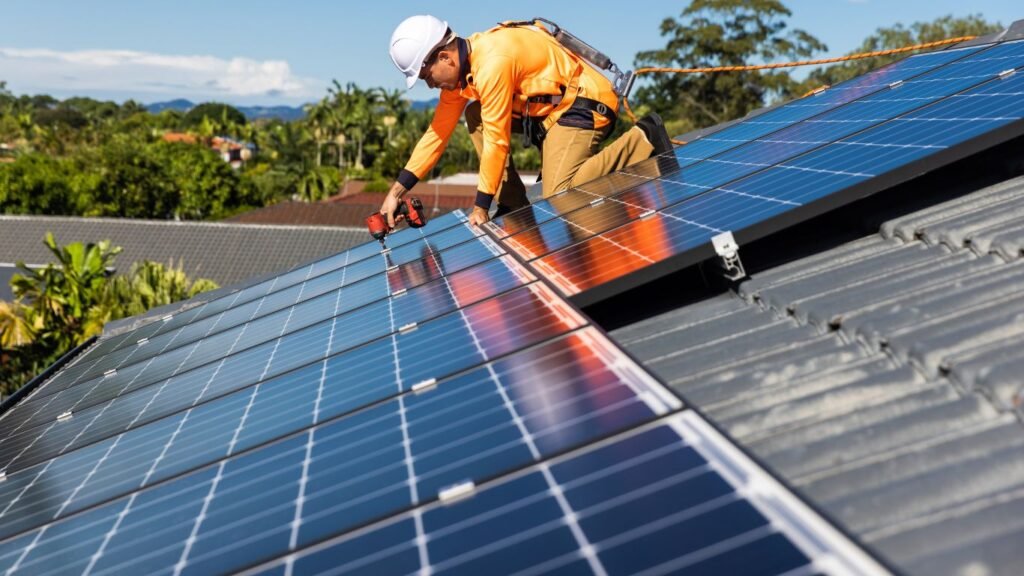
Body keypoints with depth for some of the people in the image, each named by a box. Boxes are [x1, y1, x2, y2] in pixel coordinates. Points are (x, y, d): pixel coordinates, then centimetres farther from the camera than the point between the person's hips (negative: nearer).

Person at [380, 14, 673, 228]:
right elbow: (438, 132, 5)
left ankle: (643, 139, -8)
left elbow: (496, 140, -23)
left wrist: (481, 207, -14)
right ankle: (514, 205, 3)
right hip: (551, 104, 10)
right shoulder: (460, 65, 2)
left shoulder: (492, 62, -27)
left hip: (585, 103, -10)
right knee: (476, 115, 2)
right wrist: (396, 191, 2)